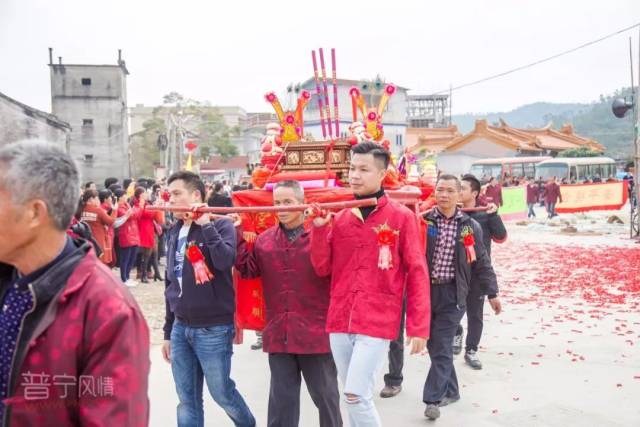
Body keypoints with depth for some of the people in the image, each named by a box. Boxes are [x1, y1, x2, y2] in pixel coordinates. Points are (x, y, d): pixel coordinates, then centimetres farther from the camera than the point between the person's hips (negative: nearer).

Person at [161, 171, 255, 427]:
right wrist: (168, 331, 17)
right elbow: (171, 284, 15)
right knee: (187, 400, 11)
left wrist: (206, 224, -21)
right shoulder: (174, 233, 10)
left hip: (214, 329, -5)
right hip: (181, 328, 6)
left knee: (222, 392, 8)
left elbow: (225, 261, -28)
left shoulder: (221, 225, -8)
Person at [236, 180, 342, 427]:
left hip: (316, 332, -3)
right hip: (279, 334, 4)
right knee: (281, 398, 15)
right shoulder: (264, 239, 8)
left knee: (325, 395, 12)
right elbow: (248, 270, 4)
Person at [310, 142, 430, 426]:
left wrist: (418, 326, -8)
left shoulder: (401, 216, -5)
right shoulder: (339, 217, 7)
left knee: (356, 394, -10)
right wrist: (319, 229, -9)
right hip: (339, 321, 5)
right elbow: (322, 269, 5)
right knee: (352, 396, 15)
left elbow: (417, 273, -5)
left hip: (377, 321, -5)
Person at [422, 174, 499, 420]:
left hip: (452, 293, -1)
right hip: (425, 290, 2)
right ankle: (450, 391, 27)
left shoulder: (469, 226, 3)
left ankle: (433, 398, 3)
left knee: (442, 346, -4)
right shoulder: (423, 220, 0)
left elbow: (481, 262, 9)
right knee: (433, 344, 11)